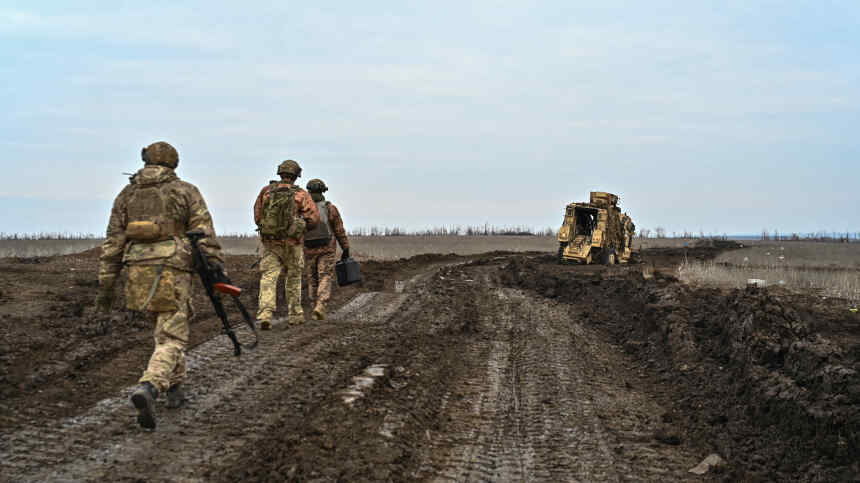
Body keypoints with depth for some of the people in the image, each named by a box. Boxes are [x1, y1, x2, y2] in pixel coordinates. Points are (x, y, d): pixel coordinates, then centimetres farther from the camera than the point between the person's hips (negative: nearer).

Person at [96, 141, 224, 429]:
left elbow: (113, 242, 9)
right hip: (172, 272, -4)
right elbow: (205, 235, -5)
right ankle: (147, 388, -28)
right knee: (172, 340, -4)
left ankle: (175, 388, 29)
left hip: (138, 272, 4)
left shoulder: (127, 194, 13)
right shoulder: (186, 192, 4)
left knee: (169, 329, 25)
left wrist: (106, 286, 10)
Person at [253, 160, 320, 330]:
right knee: (294, 278, 16)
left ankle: (265, 314, -21)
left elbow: (257, 217, 7)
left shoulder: (266, 191, 2)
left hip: (269, 242, 1)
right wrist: (303, 227, 12)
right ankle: (295, 314, 24)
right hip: (292, 244, -1)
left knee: (268, 278, -3)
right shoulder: (301, 195, -5)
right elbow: (314, 218, -8)